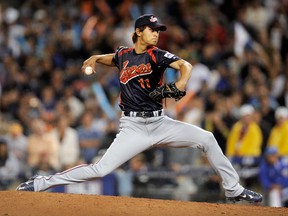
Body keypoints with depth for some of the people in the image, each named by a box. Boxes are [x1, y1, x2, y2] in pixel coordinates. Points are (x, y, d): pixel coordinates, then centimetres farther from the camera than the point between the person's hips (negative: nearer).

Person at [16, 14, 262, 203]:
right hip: (133, 128, -1)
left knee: (207, 138, -10)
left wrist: (181, 82, -41)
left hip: (160, 123, 1)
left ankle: (233, 189, 2)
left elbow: (185, 65, -22)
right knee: (100, 169, -13)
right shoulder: (124, 54, 5)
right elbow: (112, 58, 33)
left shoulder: (157, 55, -2)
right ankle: (42, 183, -4)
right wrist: (96, 58, 15)